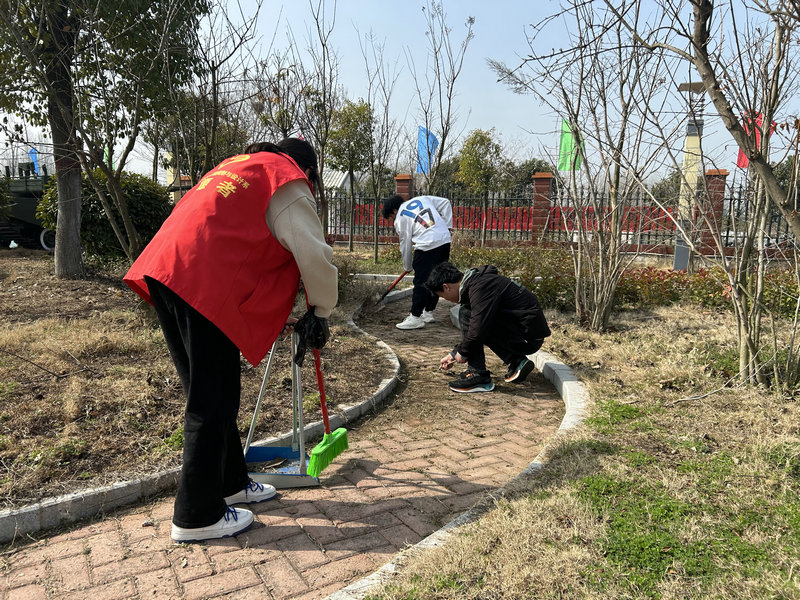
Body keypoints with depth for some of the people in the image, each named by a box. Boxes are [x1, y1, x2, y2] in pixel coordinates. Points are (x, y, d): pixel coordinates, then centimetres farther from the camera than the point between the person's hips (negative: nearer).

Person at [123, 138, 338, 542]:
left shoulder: (238, 165, 31)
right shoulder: (289, 182, 4)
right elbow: (316, 256, -6)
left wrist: (273, 315, 30)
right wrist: (320, 313, 12)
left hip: (165, 273, 9)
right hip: (203, 286, -9)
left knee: (212, 392, 18)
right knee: (212, 401, 0)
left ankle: (229, 482, 33)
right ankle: (197, 517, 11)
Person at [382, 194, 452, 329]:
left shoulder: (400, 220, 5)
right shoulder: (421, 199, 20)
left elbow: (405, 245, 7)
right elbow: (445, 203, 18)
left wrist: (407, 267, 19)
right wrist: (447, 225, 17)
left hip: (427, 247, -7)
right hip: (445, 241, 7)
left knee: (420, 282, -1)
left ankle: (415, 317, 1)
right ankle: (428, 312, 26)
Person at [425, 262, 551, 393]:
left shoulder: (480, 287, -19)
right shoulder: (477, 280, 13)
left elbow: (477, 331, -25)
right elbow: (471, 328, 24)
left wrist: (462, 353, -5)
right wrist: (453, 354, 29)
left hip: (528, 337, -10)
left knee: (466, 313, -13)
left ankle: (478, 375, -8)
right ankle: (517, 361, 13)